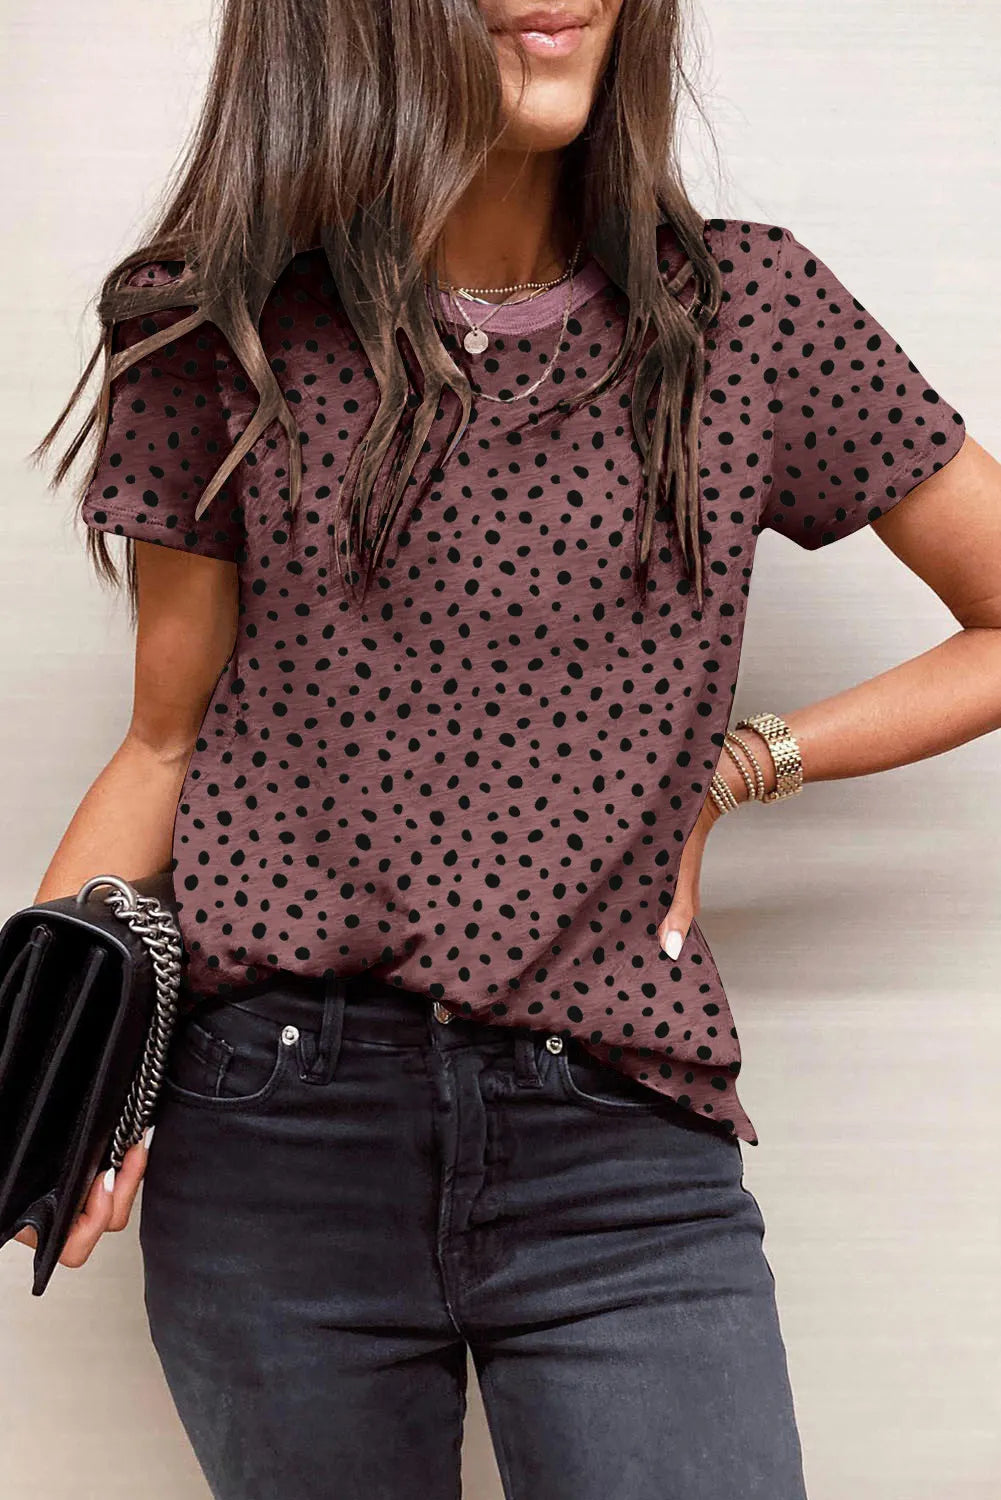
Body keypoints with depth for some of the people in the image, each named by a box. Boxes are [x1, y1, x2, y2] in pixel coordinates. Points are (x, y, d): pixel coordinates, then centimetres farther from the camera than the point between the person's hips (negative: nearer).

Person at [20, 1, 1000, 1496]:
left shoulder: (747, 311, 2)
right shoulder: (228, 340, 3)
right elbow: (168, 746, 7)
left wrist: (738, 765, 1)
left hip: (623, 1155, 0)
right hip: (275, 1141, 1)